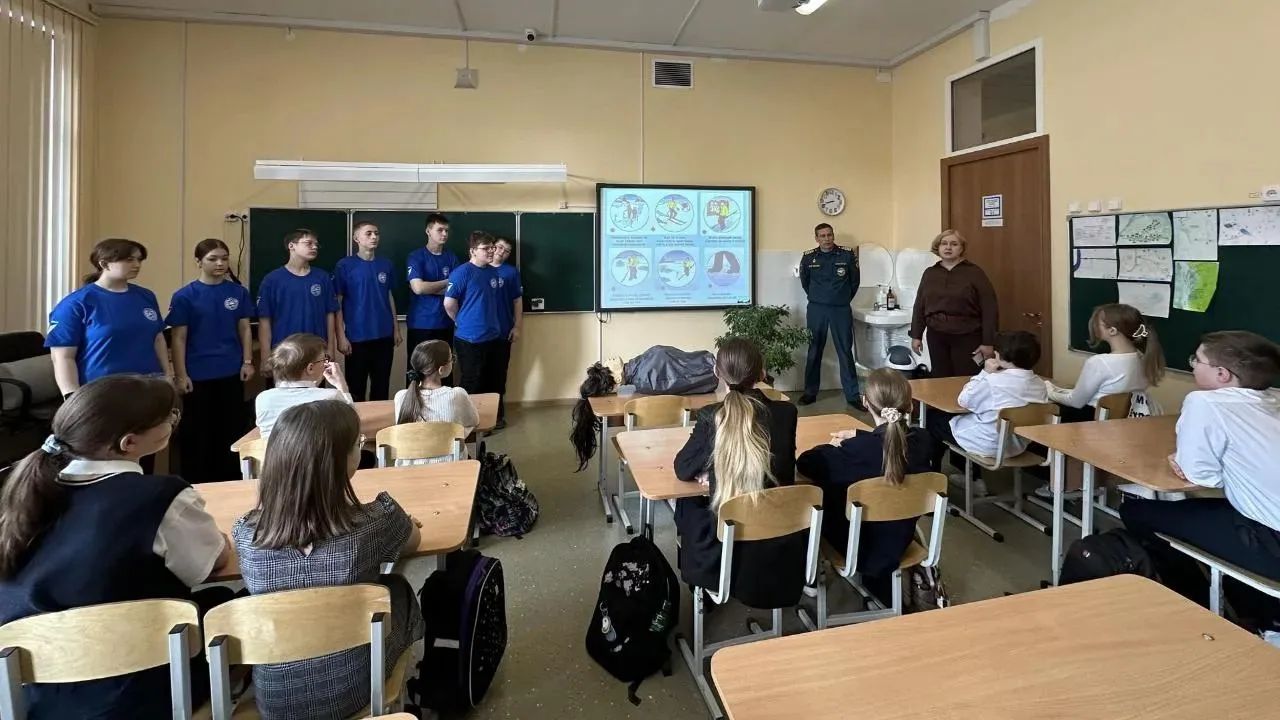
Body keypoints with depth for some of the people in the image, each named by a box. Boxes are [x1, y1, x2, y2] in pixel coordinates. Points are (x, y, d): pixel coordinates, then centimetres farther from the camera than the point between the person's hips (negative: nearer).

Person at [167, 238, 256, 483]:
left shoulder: (238, 292, 2)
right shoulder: (185, 296, -5)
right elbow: (179, 338, -4)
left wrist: (247, 361, 1)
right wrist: (180, 375, -8)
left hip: (231, 373, 3)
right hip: (198, 376, -2)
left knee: (232, 430, 12)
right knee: (197, 433, 8)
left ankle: (230, 481, 26)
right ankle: (196, 485, 22)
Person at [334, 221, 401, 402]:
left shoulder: (386, 264, 6)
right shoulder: (345, 265, -6)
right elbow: (337, 303, -5)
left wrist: (396, 328, 11)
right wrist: (341, 336, -10)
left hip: (384, 335, 4)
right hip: (357, 337, -4)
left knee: (382, 387, 13)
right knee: (356, 388, 7)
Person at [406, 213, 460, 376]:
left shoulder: (452, 257, 9)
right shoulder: (416, 257, -2)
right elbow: (418, 288, -15)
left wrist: (430, 288, -10)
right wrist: (447, 283, -4)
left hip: (445, 324, 3)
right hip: (421, 324, -3)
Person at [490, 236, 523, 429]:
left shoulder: (512, 272, 4)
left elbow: (518, 301, 3)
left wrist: (517, 327, -3)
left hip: (502, 330, 0)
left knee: (499, 372, 5)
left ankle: (497, 413, 16)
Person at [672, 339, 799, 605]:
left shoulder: (711, 417, -15)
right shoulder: (786, 413, -7)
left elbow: (683, 470, -1)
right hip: (780, 545, 3)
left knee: (686, 502, 30)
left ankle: (702, 589, 41)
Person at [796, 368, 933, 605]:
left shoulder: (858, 449, -33)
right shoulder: (922, 439, -15)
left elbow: (805, 463, -20)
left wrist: (834, 446, -2)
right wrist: (860, 436, 13)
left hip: (862, 545, -5)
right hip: (901, 540, 5)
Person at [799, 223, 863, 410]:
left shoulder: (847, 255, -4)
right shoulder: (808, 257, -1)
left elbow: (854, 281, 7)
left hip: (841, 310, -1)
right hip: (816, 310, 1)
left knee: (845, 352, 2)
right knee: (814, 352, 8)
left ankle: (852, 395, 8)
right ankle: (810, 392, 18)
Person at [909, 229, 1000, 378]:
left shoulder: (974, 273, -3)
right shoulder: (929, 273, 8)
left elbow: (989, 309, -7)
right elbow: (919, 307, 11)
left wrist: (987, 342, -11)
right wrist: (916, 335, 7)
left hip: (966, 337, -3)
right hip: (936, 336, 3)